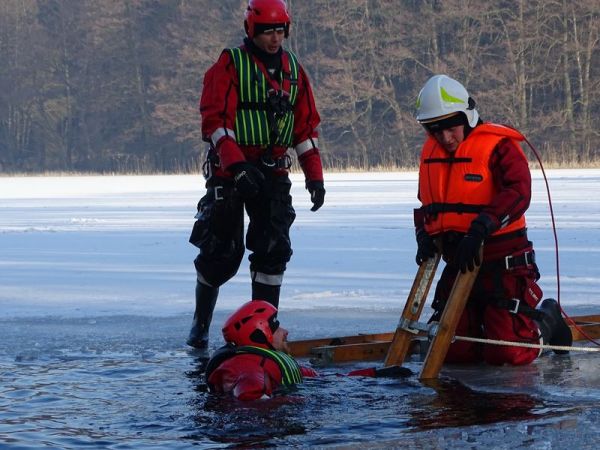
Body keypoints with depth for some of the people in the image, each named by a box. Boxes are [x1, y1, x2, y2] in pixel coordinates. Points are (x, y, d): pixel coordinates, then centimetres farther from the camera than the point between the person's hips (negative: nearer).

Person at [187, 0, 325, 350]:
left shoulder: (293, 69, 10)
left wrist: (314, 176, 5)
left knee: (274, 249, -3)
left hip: (274, 173, 4)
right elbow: (215, 119, -14)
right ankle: (201, 324, 17)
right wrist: (237, 165, -26)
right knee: (221, 251, 0)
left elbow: (307, 125, 13)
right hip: (230, 170, -4)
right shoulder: (230, 65, -7)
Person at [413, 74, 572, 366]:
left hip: (503, 262, -6)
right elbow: (426, 204, 20)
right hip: (458, 265, 7)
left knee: (507, 354, -10)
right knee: (449, 350, 1)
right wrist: (424, 235, 0)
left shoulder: (499, 144, -12)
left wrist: (481, 227, -36)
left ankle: (545, 323, 22)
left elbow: (518, 193, -24)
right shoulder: (431, 151, 10)